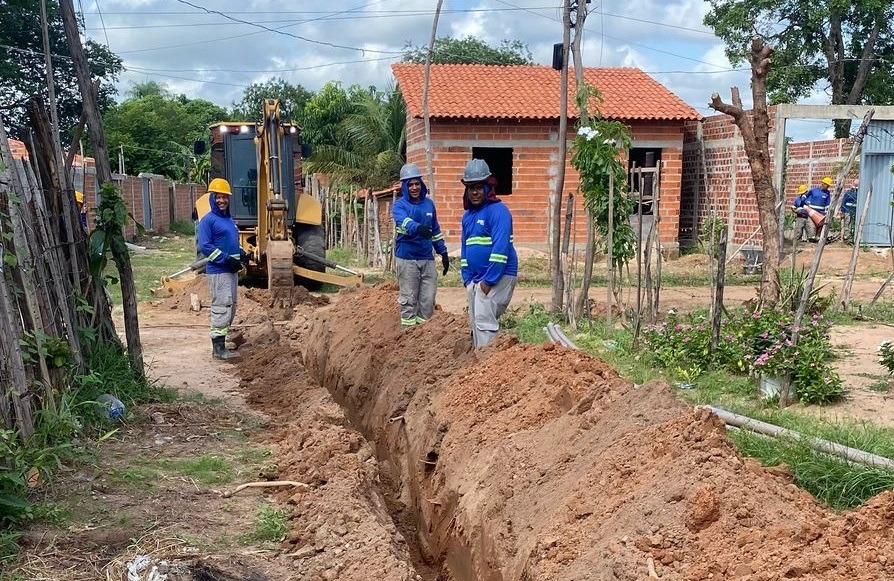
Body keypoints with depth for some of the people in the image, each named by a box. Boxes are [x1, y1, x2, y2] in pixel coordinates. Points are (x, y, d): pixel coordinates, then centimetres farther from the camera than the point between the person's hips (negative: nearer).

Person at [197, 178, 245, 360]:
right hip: (218, 271, -9)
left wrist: (241, 253, 6)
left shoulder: (230, 220, 17)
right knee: (221, 307, -11)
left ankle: (223, 339, 26)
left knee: (231, 306, 15)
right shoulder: (208, 220, -9)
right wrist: (226, 259, -21)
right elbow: (205, 246, -17)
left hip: (232, 270, 9)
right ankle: (218, 348, -8)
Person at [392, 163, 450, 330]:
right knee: (408, 299, 0)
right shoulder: (399, 205, -7)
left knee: (428, 298, 7)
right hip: (407, 259, -5)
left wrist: (443, 253, 18)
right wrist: (418, 228, -50)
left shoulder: (429, 204, 9)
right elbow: (404, 221, -30)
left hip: (427, 258, 5)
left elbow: (435, 231, 18)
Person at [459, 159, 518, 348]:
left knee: (484, 319, -16)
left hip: (498, 276, -9)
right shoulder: (467, 215, 14)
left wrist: (489, 280, -22)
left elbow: (501, 248, -21)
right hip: (475, 279, 9)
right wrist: (467, 279, 11)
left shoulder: (498, 210, -12)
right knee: (476, 322, 11)